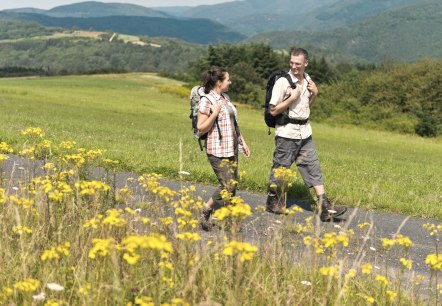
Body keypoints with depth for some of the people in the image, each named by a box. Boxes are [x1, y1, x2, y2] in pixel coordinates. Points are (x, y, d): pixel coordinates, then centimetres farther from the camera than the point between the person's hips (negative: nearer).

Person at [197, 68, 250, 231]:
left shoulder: (226, 98, 14)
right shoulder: (206, 101, -11)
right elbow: (201, 129, -12)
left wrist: (243, 142, 21)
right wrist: (215, 113, -20)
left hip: (231, 149, 8)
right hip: (217, 151, -8)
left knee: (232, 184, 5)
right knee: (228, 186, -12)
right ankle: (205, 212, 5)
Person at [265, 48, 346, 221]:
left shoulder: (307, 80, 9)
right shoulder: (283, 82, -12)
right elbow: (273, 111, -12)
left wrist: (314, 94, 4)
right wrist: (292, 97, -18)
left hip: (304, 131, 6)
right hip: (287, 132, -6)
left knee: (313, 166, 2)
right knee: (280, 168, 4)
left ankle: (323, 207, 1)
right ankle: (272, 202, 21)